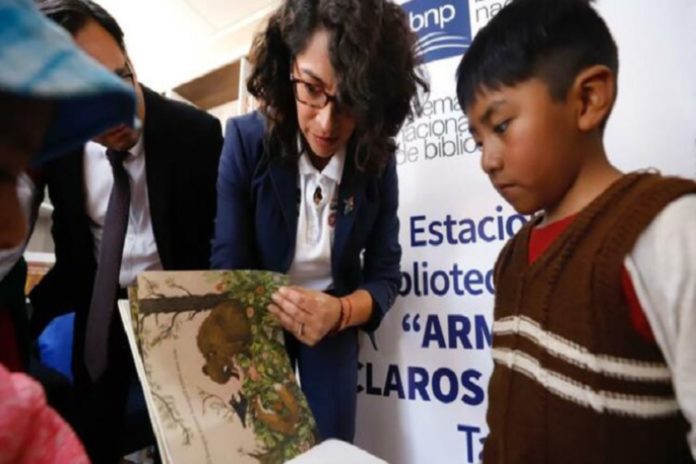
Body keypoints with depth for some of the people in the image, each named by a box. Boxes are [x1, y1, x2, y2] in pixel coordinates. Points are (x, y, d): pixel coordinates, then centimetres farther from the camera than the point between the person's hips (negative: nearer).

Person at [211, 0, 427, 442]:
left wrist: (340, 313, -31)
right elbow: (227, 268, -19)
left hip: (334, 332, 2)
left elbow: (385, 275, -9)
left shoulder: (377, 161, -14)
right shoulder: (246, 140, -20)